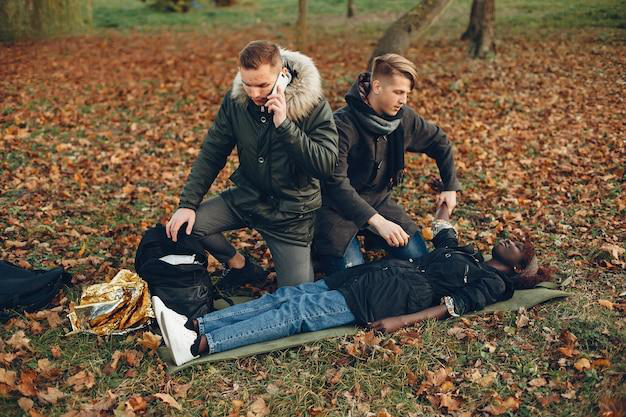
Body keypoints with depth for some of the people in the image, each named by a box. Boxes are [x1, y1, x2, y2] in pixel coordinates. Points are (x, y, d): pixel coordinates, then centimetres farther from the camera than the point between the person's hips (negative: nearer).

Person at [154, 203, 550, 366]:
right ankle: (192, 324, -17)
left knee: (295, 313, -23)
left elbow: (455, 305, -10)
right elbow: (444, 237, 44)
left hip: (384, 299, -7)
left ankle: (198, 346, -31)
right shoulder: (468, 255, 29)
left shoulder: (494, 282, 5)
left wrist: (402, 320, -23)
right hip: (374, 275, 8)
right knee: (286, 295, -10)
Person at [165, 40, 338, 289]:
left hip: (291, 211, -3)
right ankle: (240, 266, 12)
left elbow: (325, 165, -27)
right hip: (246, 196, 4)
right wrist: (188, 203, -11)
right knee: (183, 227, -15)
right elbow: (212, 154, -3)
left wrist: (284, 124, -34)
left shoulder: (314, 105, -19)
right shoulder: (235, 100, -8)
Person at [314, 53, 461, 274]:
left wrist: (450, 187, 6)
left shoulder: (404, 117, -7)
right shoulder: (343, 125, -26)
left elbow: (440, 142, 11)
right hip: (339, 206, -6)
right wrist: (377, 221, -38)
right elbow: (336, 182, -33)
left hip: (378, 200, 6)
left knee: (418, 257, 0)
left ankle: (370, 239, 23)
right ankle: (319, 245, 12)